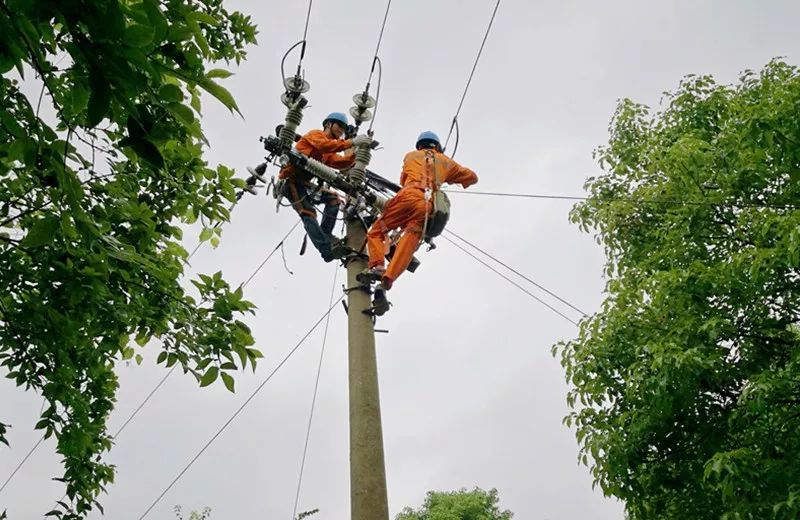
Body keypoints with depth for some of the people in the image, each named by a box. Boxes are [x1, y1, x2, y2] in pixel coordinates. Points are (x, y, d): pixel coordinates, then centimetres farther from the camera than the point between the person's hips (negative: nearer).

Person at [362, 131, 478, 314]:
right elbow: (472, 177, 40)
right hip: (428, 206, 1)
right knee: (407, 247, -12)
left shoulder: (411, 156, 29)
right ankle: (385, 283, -31)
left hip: (409, 196, -1)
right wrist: (450, 180, 54)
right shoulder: (445, 161, 31)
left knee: (375, 233, 9)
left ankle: (377, 265, -17)